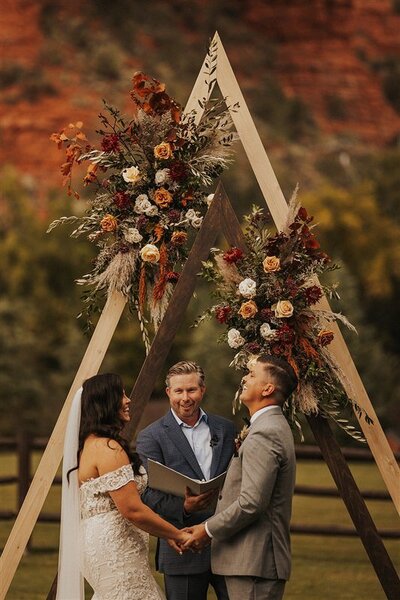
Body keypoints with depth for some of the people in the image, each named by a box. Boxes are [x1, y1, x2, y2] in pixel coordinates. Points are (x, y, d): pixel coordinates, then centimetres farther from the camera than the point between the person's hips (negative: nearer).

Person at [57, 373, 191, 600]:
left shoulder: (90, 444, 16)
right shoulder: (108, 449, -15)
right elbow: (132, 510, -18)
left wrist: (166, 534, 16)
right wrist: (178, 535, -8)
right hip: (116, 551, -10)